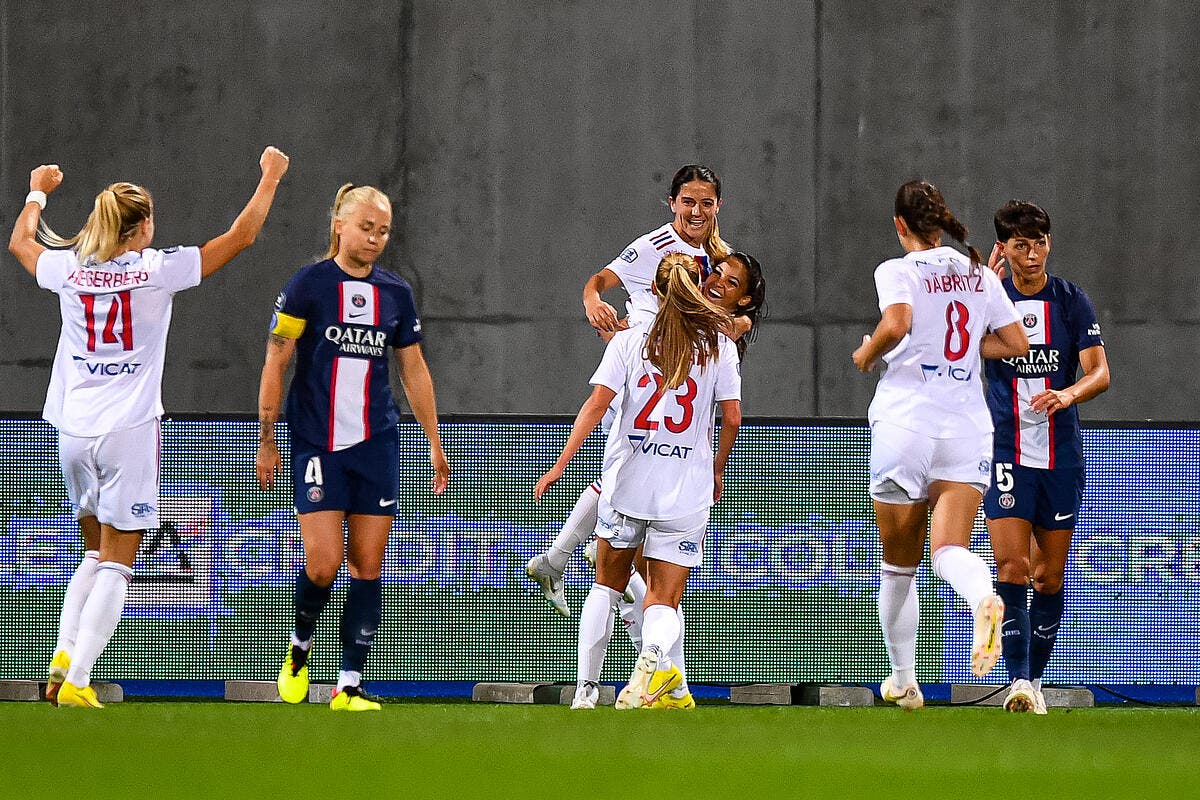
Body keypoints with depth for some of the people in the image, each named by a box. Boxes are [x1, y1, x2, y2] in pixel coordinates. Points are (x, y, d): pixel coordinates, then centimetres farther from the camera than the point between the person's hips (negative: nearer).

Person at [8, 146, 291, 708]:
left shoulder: (69, 270, 4)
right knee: (116, 565, -1)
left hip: (74, 431, 5)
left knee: (96, 554, 19)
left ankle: (64, 656, 2)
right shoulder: (156, 270, -6)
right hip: (128, 430, -4)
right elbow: (241, 236, -1)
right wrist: (270, 178, 13)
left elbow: (20, 242, 26)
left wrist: (37, 192, 43)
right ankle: (75, 681, -11)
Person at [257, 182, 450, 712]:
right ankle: (300, 647, 18)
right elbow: (275, 364, -1)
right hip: (317, 447, -4)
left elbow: (414, 371, 17)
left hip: (377, 447, 4)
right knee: (323, 564, -12)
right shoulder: (309, 285, -3)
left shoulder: (396, 293, 9)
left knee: (368, 566, -1)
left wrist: (434, 443, 15)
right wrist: (266, 441, -3)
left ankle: (350, 685, 3)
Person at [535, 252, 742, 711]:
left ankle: (586, 691, 12)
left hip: (627, 483, 1)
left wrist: (561, 465, -7)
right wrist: (718, 468, 15)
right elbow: (732, 418, -2)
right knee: (664, 600, 3)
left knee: (607, 584, 20)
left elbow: (597, 405, -9)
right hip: (687, 492, -1)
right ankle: (653, 657, -30)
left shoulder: (628, 342, -1)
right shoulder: (718, 345, 0)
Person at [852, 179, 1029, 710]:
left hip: (904, 423, -3)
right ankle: (983, 598, -45)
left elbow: (896, 324, -23)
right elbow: (1017, 343, 12)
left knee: (898, 564, 11)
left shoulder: (898, 271, -4)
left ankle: (903, 681, 19)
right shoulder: (979, 273, 11)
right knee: (950, 548, -9)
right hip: (967, 428, 3)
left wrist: (866, 355, -5)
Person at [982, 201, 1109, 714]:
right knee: (1012, 568, -15)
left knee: (1049, 577, 7)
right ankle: (1017, 679, -20)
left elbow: (1100, 372, -2)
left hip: (1062, 455, 2)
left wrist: (1070, 393, -23)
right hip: (1006, 454, -2)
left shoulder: (1072, 301, 3)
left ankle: (1035, 679, 19)